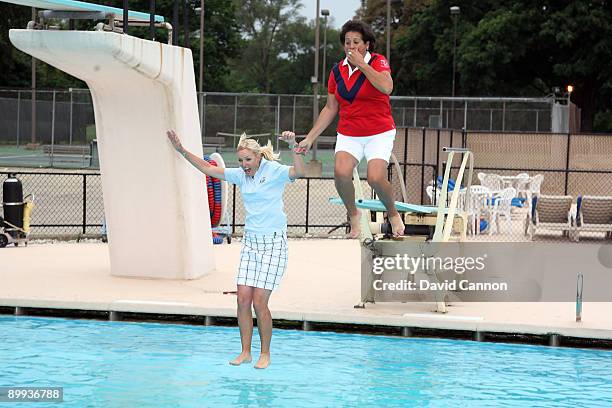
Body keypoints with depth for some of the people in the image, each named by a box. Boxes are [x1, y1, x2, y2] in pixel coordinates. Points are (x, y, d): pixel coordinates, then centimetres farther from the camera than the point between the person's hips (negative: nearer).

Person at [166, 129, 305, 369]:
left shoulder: (274, 171, -10)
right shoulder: (241, 175, 8)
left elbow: (299, 172, -29)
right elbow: (208, 169, 15)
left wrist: (294, 147, -44)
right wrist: (182, 151, 10)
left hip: (273, 243, -6)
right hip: (250, 242, 6)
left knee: (259, 301, -8)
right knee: (243, 298, -1)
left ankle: (265, 354, 6)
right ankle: (245, 352, 9)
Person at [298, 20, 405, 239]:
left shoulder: (378, 62, -6)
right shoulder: (337, 71, 6)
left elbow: (387, 87, -28)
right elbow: (330, 109, 13)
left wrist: (361, 64, -21)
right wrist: (310, 138, 9)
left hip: (379, 134, -3)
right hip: (348, 134, 3)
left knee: (376, 177, -22)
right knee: (341, 172, -23)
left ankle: (393, 214, 9)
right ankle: (353, 214, 2)